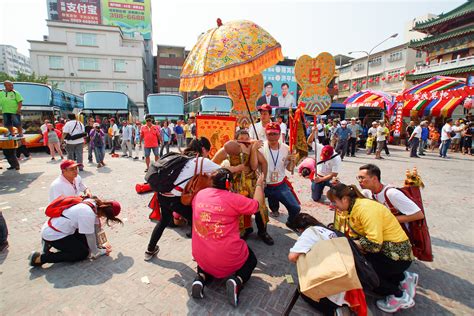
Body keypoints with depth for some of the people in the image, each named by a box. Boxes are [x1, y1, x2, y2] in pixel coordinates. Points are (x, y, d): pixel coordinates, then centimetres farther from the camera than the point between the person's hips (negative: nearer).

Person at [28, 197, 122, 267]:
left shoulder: (94, 204, -8)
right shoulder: (88, 214, -32)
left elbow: (96, 226, 1)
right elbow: (90, 237, -21)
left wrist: (100, 245, 5)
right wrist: (101, 252, -5)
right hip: (52, 234, -8)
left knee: (85, 242, 6)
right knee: (83, 253, -6)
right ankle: (40, 258, -2)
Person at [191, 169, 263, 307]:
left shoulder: (199, 194, -2)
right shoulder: (234, 199, -17)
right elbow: (257, 204, -3)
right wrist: (259, 185, 14)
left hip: (200, 257, 4)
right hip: (228, 259, -4)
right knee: (251, 259, 26)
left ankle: (201, 278, 9)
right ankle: (236, 281, -3)